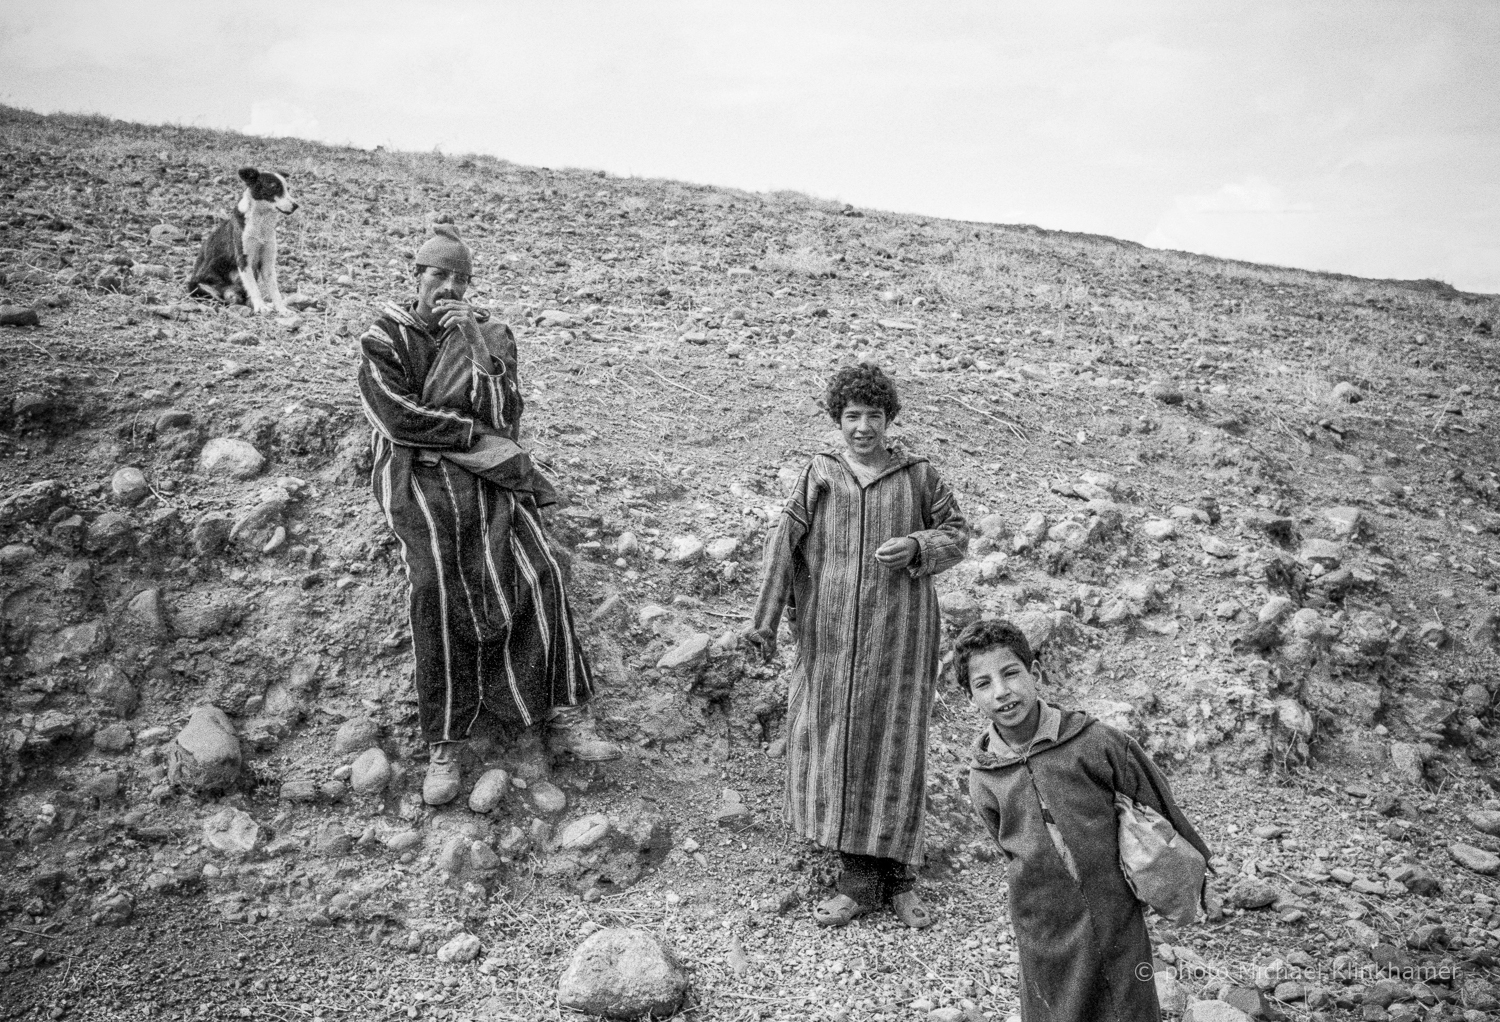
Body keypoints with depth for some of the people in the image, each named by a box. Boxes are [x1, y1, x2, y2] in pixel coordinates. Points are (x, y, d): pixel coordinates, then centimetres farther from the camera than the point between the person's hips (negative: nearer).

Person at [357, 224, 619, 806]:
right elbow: (397, 417, -8)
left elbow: (504, 418, -3)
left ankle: (564, 719, -12)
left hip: (487, 475, 2)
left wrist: (478, 345, -14)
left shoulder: (490, 333, 11)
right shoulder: (383, 339, 7)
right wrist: (475, 435, -8)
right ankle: (444, 746, -6)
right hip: (420, 479, -2)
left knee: (536, 574, -17)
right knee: (439, 595, -17)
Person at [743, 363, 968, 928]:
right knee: (837, 745, 4)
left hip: (898, 635, -1)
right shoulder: (819, 473, 4)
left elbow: (956, 534, 9)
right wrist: (765, 617, -14)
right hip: (831, 636, 1)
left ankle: (896, 877, 22)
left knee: (893, 748, 6)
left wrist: (915, 547, -13)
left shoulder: (919, 474, 4)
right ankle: (861, 882, 18)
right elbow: (784, 539, -4)